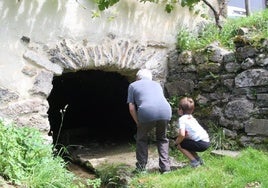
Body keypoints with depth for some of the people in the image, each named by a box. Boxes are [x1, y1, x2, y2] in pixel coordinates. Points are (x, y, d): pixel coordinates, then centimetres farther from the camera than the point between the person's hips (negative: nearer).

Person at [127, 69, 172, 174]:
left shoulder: (133, 85, 23)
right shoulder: (157, 84, 34)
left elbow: (131, 108, 14)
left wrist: (138, 123, 22)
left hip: (147, 112, -3)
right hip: (165, 111, 3)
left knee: (142, 139, 21)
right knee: (162, 139, 25)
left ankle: (141, 168, 23)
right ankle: (165, 167, 21)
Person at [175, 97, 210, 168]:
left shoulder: (182, 119, -7)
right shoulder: (191, 118, 20)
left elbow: (182, 135, -21)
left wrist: (176, 142, -3)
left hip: (201, 143, -9)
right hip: (207, 141, 9)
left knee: (179, 145, 2)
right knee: (185, 144, 24)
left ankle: (194, 162, -1)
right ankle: (198, 159, 19)